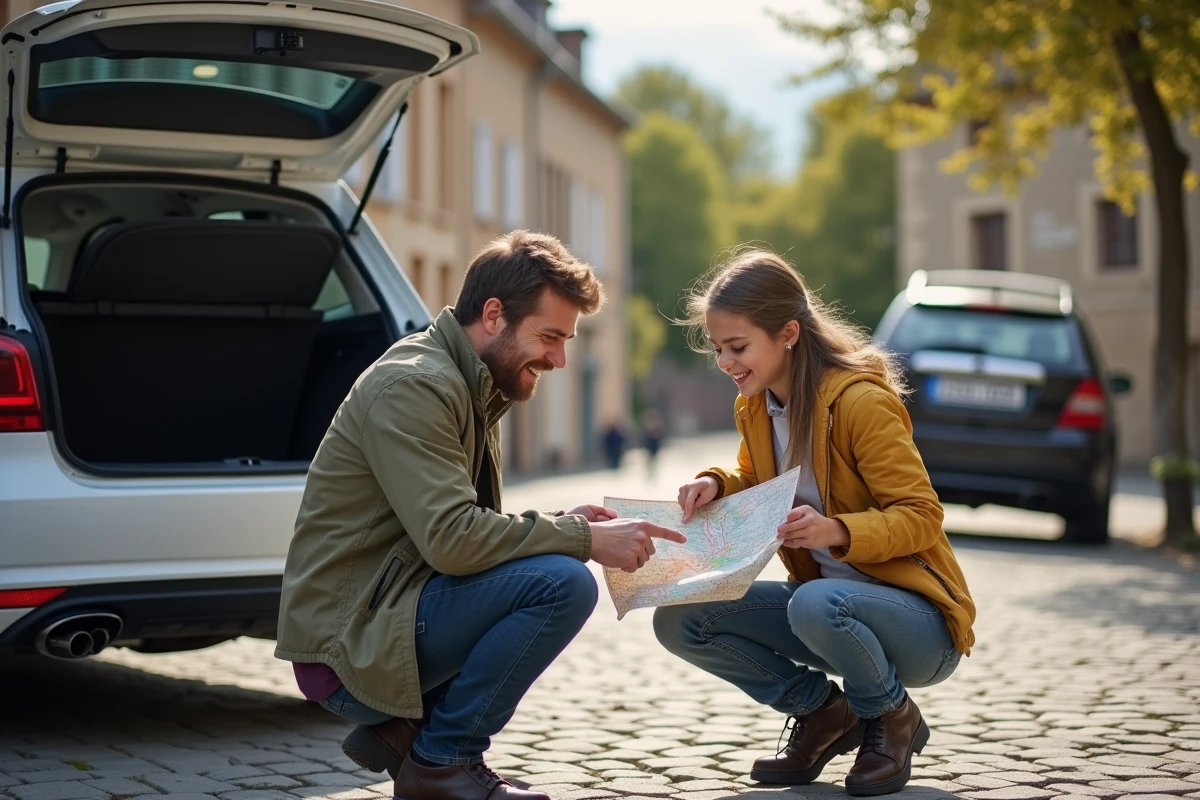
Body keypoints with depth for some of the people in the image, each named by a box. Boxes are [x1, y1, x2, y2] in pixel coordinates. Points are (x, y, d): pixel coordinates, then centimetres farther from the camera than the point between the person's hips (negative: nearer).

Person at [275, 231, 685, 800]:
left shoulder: (472, 388, 15)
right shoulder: (414, 385, -16)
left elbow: (470, 527, 17)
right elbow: (449, 539, -25)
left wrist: (562, 526, 0)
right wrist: (585, 539, -18)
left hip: (379, 615, 10)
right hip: (348, 645, -10)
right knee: (562, 582, -22)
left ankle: (402, 730, 9)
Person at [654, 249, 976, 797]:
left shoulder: (861, 400, -20)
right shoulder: (752, 407, 3)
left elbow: (921, 517, -20)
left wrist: (838, 532, -38)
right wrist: (716, 485, -3)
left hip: (915, 617, -7)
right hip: (824, 593, 7)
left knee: (816, 604, -40)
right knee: (678, 620, -10)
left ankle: (892, 718, -7)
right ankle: (823, 711, 7)